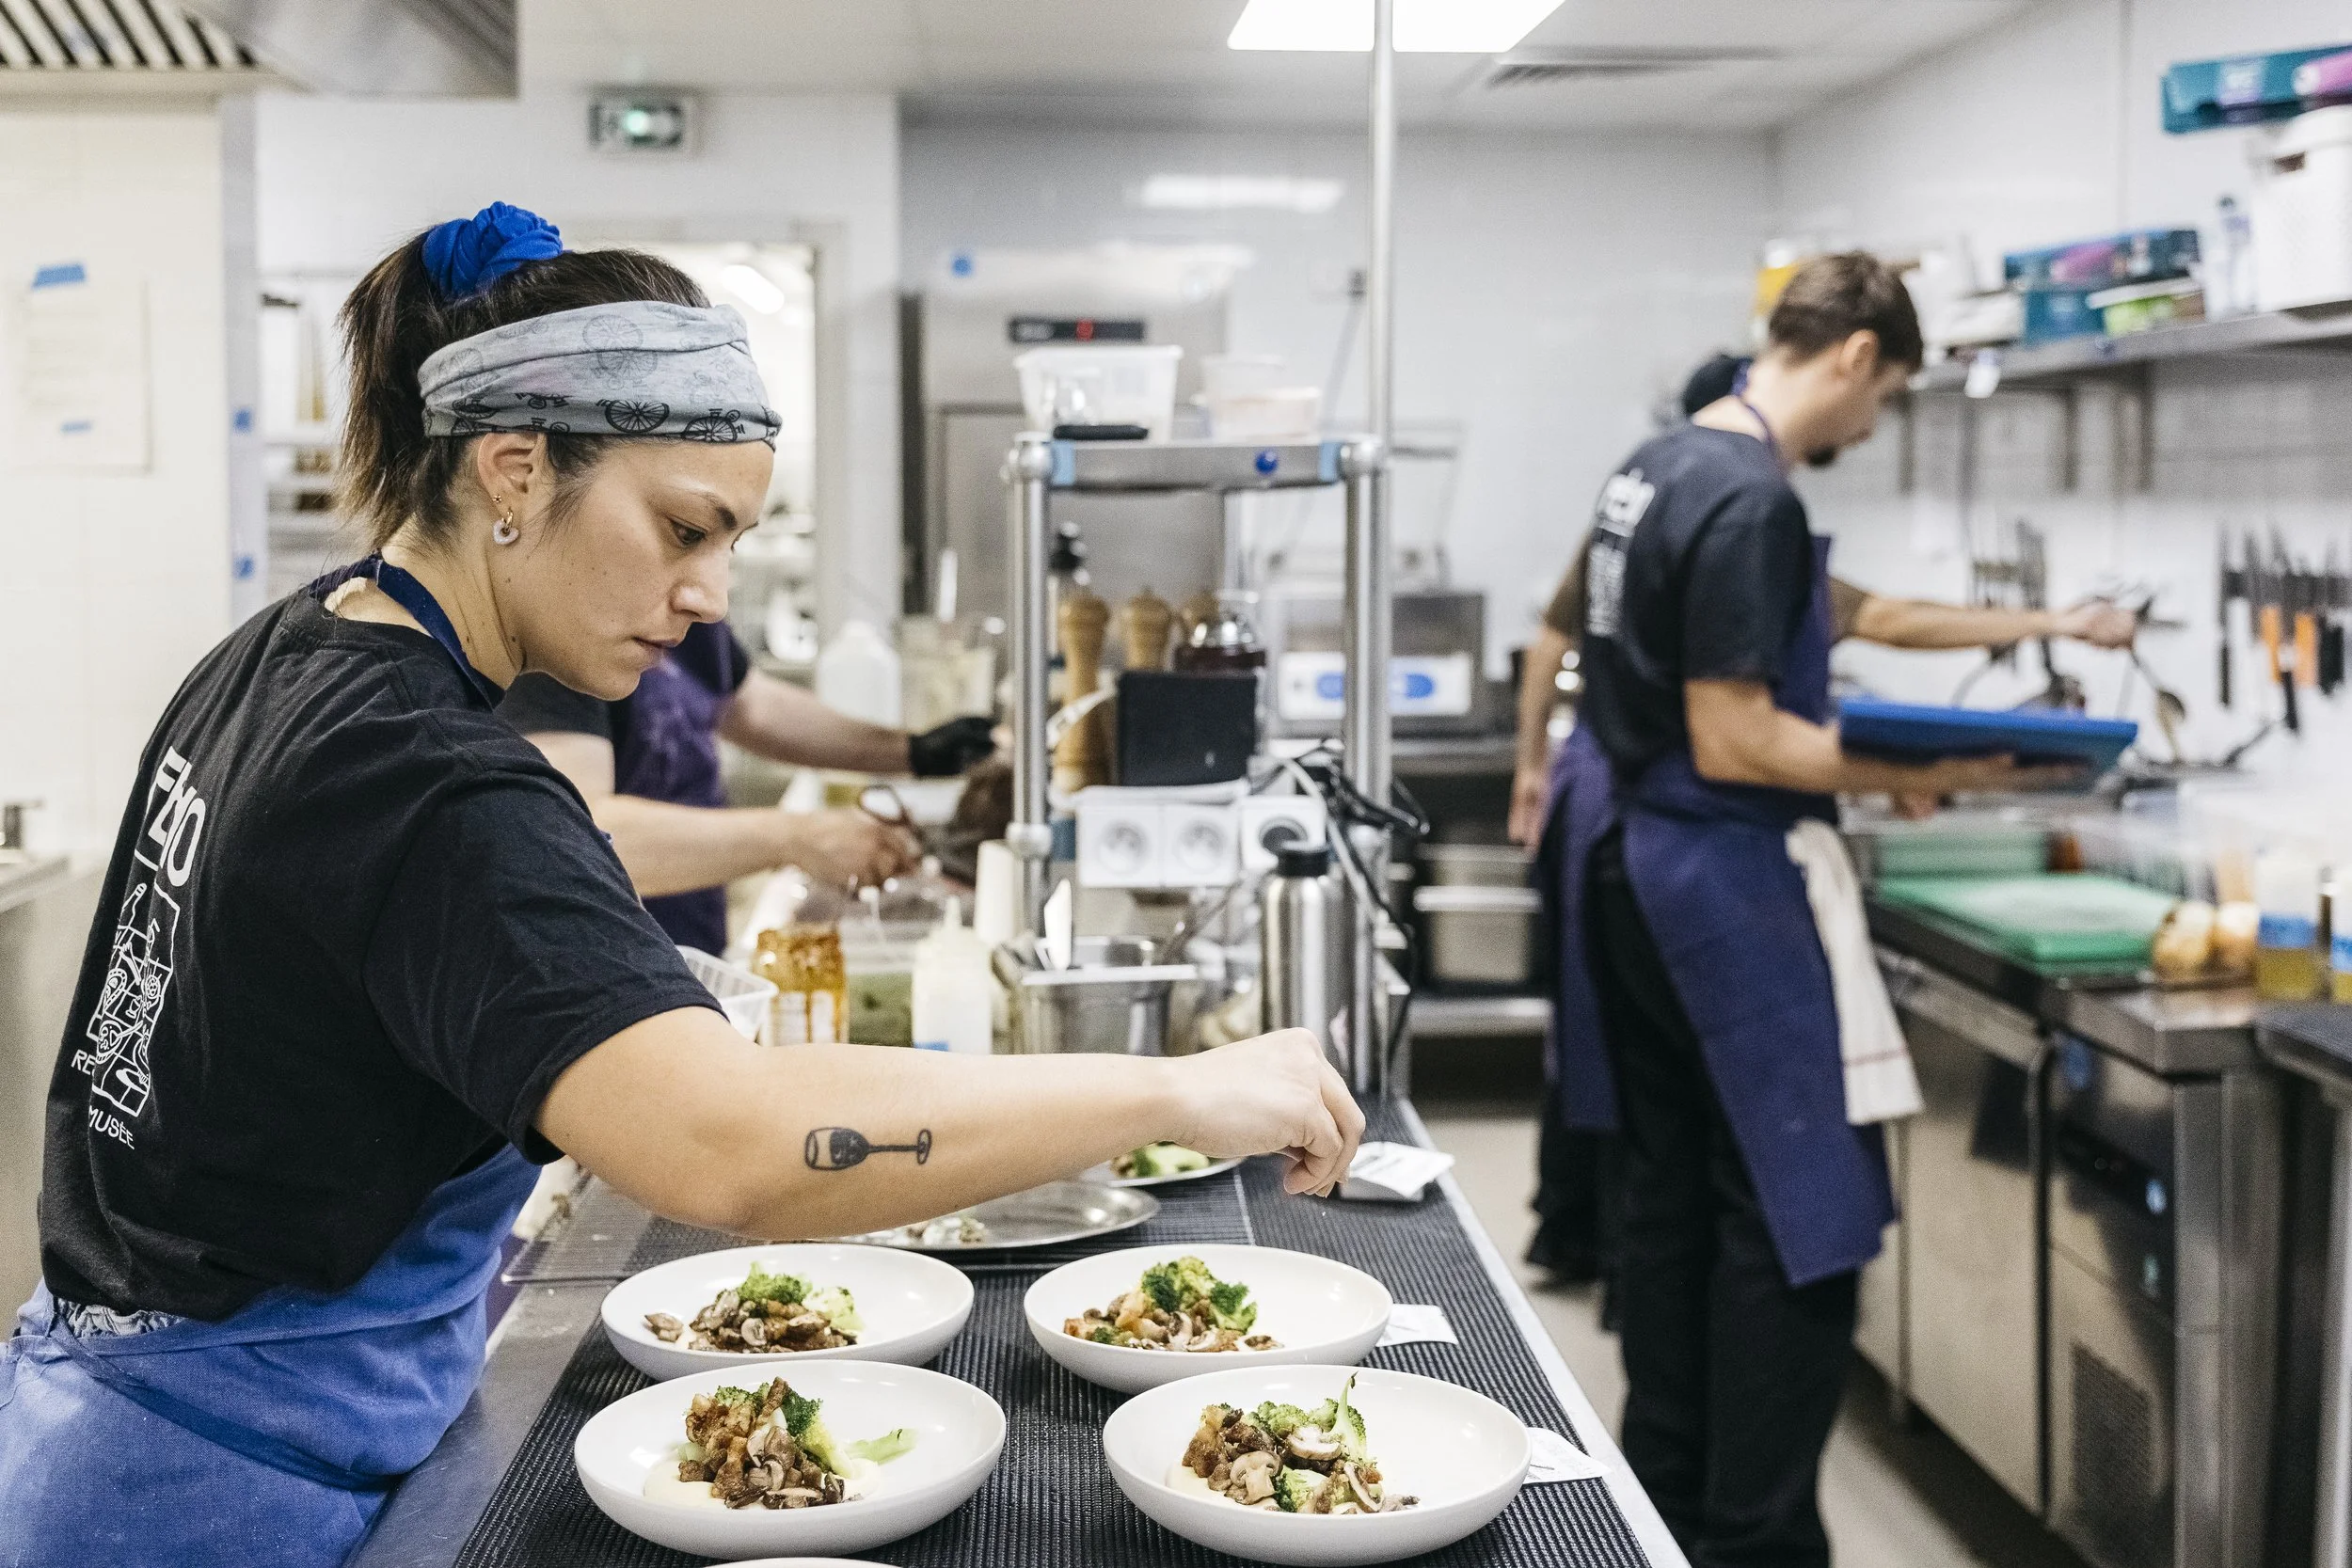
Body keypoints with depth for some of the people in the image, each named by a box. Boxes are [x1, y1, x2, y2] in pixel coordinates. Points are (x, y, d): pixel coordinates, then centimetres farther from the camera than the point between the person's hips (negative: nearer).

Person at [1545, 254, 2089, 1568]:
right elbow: (1734, 743, -21)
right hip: (1722, 882, -10)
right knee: (1803, 1221, -3)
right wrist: (1924, 774, -16)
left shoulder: (1661, 467, 11)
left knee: (1670, 1193, 15)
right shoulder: (1752, 502, -19)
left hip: (1632, 863, 10)